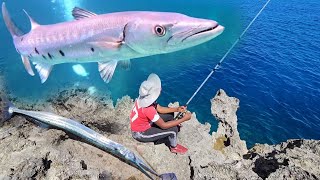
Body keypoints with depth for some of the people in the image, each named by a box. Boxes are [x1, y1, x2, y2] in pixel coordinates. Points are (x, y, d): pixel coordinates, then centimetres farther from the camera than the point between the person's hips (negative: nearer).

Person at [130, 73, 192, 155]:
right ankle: (174, 147, 19)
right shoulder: (148, 109, -38)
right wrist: (184, 119, -23)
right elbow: (164, 126, -27)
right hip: (140, 133, -8)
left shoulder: (145, 98, -13)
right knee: (173, 129, -10)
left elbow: (159, 109, 1)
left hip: (143, 123, 8)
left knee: (170, 115, 9)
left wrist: (177, 109, -7)